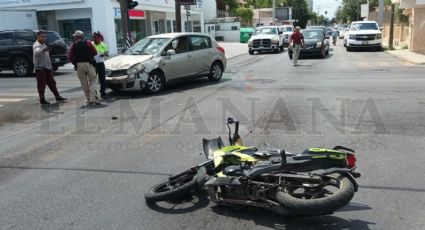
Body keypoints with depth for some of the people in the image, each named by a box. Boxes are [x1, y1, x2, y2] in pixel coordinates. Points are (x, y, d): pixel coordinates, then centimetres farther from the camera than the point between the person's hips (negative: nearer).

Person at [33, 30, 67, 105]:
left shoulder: (44, 44, 17)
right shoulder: (36, 45, -13)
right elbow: (36, 53, -37)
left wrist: (50, 66, 23)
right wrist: (43, 50, -57)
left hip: (47, 68, 9)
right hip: (40, 68, -9)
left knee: (52, 83, 13)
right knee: (41, 85, -4)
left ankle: (57, 97, 19)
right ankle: (42, 100, 3)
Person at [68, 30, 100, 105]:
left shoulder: (73, 45, 4)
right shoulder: (88, 43, 3)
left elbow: (70, 57, -1)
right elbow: (95, 52, 0)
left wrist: (75, 62, 14)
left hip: (79, 65, 1)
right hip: (89, 64, -1)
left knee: (84, 83, 10)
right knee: (92, 81, 1)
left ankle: (88, 99, 13)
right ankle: (93, 98, -13)